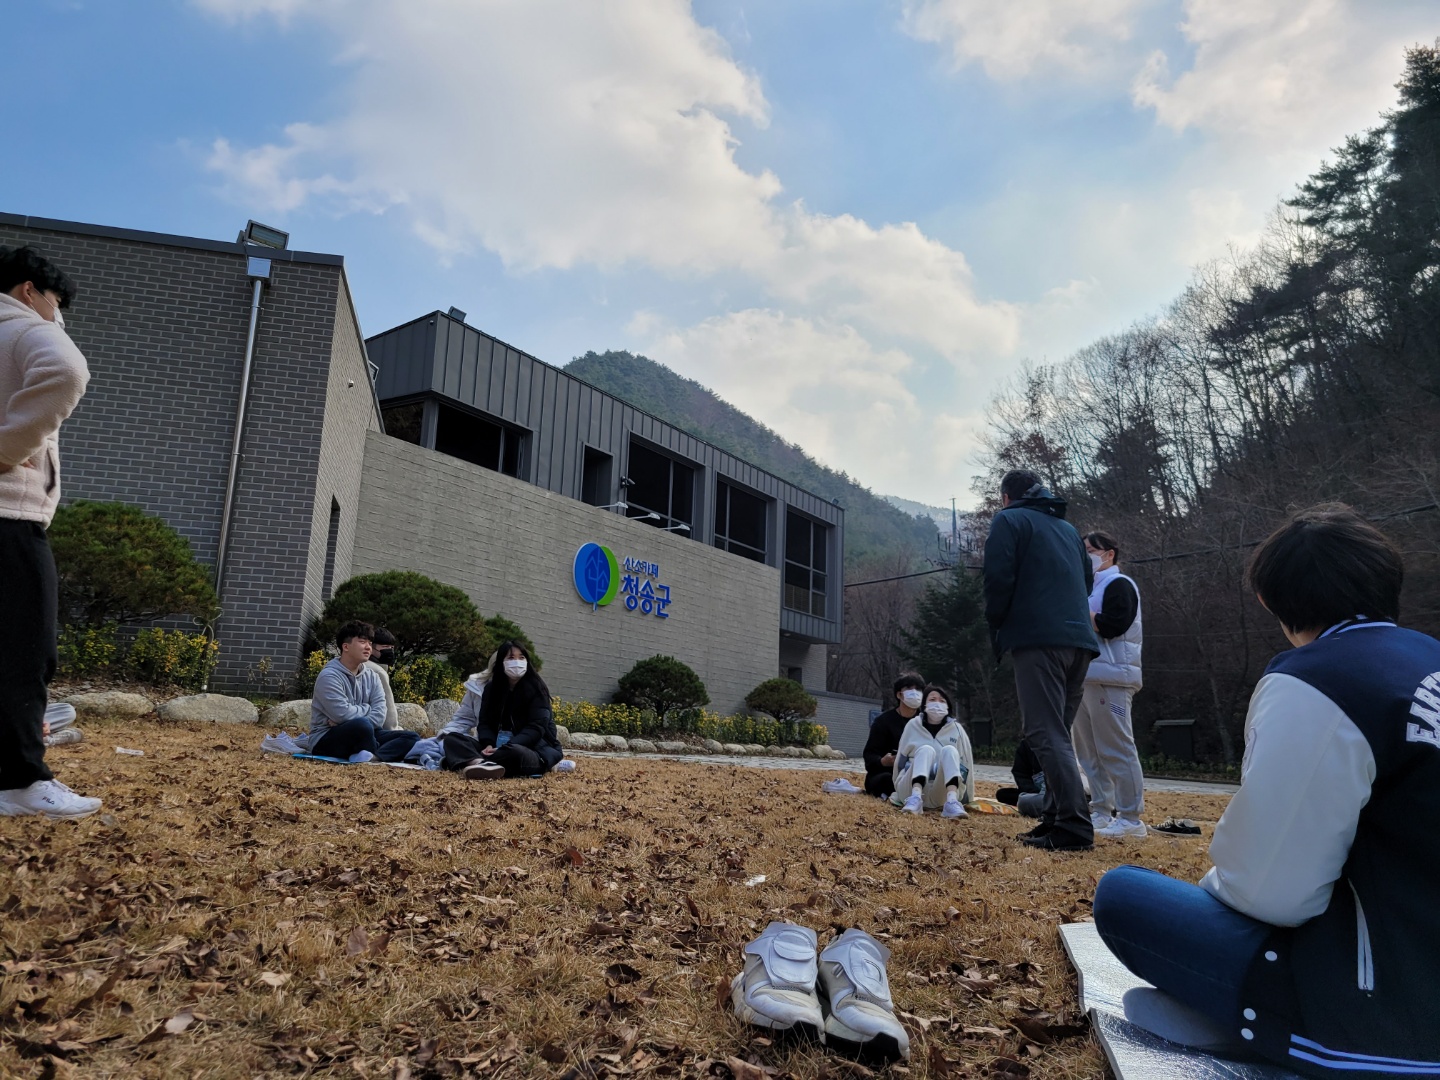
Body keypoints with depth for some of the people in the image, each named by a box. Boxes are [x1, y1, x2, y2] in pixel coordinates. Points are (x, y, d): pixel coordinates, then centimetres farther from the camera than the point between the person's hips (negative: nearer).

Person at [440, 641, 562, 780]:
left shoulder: (536, 689, -5)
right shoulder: (491, 688, 10)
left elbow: (536, 728, -13)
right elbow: (484, 722, 5)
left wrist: (505, 748, -26)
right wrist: (489, 745, -18)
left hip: (535, 749, -5)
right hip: (498, 747, 5)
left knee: (515, 753, -40)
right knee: (452, 738, -14)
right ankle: (479, 764, -45)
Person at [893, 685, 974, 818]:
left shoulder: (956, 729, 9)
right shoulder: (913, 725, 8)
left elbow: (966, 764, 10)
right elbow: (900, 759, 14)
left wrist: (968, 798, 10)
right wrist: (898, 787, 18)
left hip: (942, 795, 0)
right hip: (912, 788, 0)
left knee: (949, 751, -23)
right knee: (926, 750, -24)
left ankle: (952, 802, -46)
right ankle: (915, 798, -47)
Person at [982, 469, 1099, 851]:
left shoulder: (1009, 521, 3)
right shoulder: (1067, 527, 25)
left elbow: (998, 579, -8)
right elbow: (1086, 580, 26)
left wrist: (996, 626, 5)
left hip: (1038, 638, -7)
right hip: (1079, 638, 8)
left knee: (1046, 733, -10)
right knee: (1057, 733, 15)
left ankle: (1074, 827, -16)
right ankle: (1058, 817, 13)